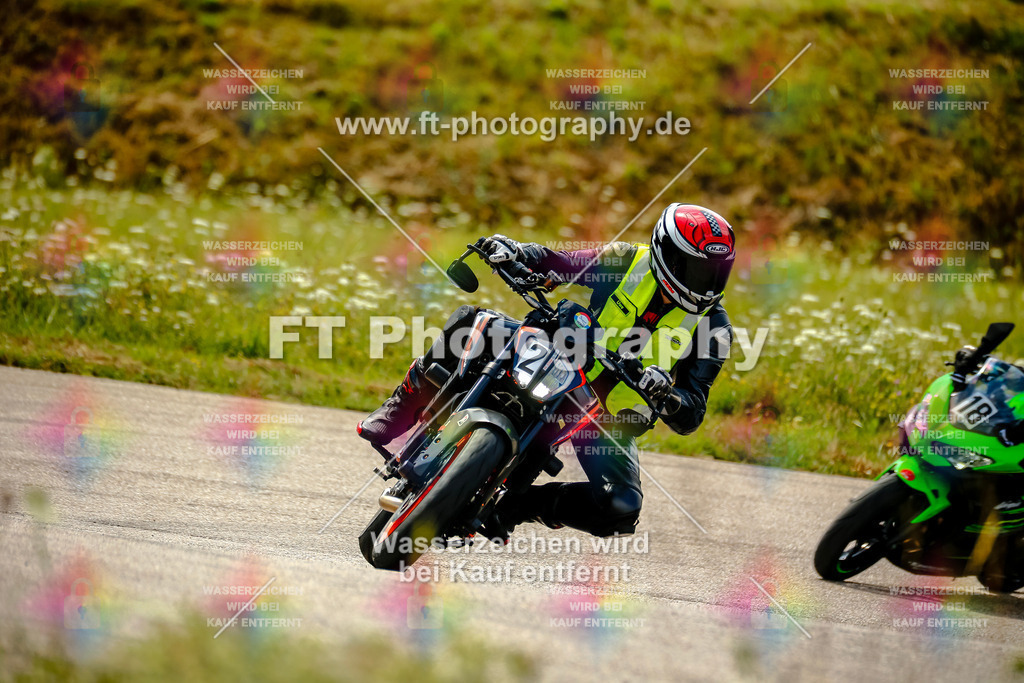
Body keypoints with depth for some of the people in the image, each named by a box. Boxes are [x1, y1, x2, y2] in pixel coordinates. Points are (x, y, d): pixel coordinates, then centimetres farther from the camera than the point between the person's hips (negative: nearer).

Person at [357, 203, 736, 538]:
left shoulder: (714, 325, -11)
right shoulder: (628, 261, -9)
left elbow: (690, 417, -14)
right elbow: (554, 263, -2)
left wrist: (666, 394, -38)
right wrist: (513, 251, -25)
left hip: (613, 417, 0)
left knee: (623, 508, -26)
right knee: (469, 322, -21)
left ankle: (516, 505, -6)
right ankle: (401, 412, -4)